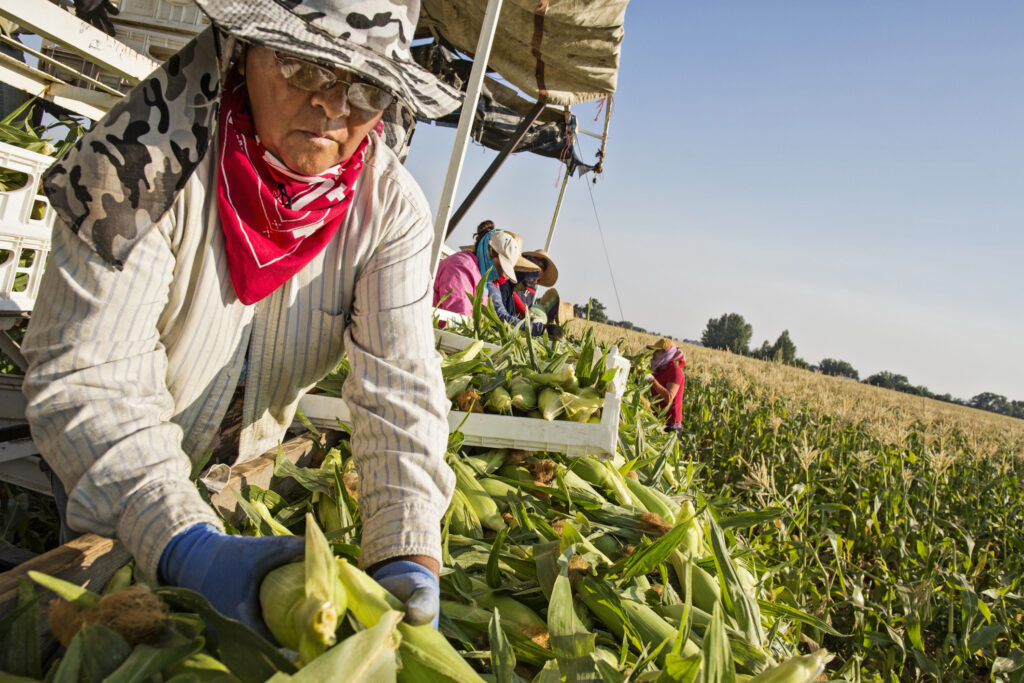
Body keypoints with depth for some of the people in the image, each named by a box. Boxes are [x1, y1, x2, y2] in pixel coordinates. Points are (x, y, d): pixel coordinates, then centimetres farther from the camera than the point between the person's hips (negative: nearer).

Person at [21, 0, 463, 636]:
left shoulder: (393, 208, -19)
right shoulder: (149, 160, -28)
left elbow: (401, 390, -26)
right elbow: (85, 379, -33)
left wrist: (409, 556, -40)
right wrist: (188, 544, -46)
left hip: (249, 480, 2)